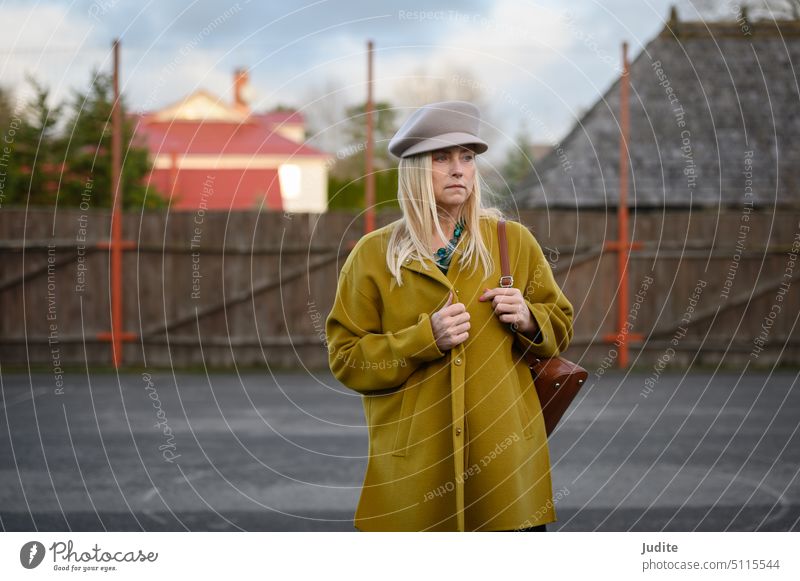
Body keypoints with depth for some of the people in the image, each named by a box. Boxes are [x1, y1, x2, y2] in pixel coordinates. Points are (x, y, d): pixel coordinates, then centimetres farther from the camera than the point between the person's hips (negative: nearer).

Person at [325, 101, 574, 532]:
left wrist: (528, 320, -5)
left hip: (505, 452, 2)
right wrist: (426, 338, -13)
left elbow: (560, 326, 18)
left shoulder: (513, 241, 8)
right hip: (414, 461, -1)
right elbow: (345, 358, 0)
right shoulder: (372, 255, 2)